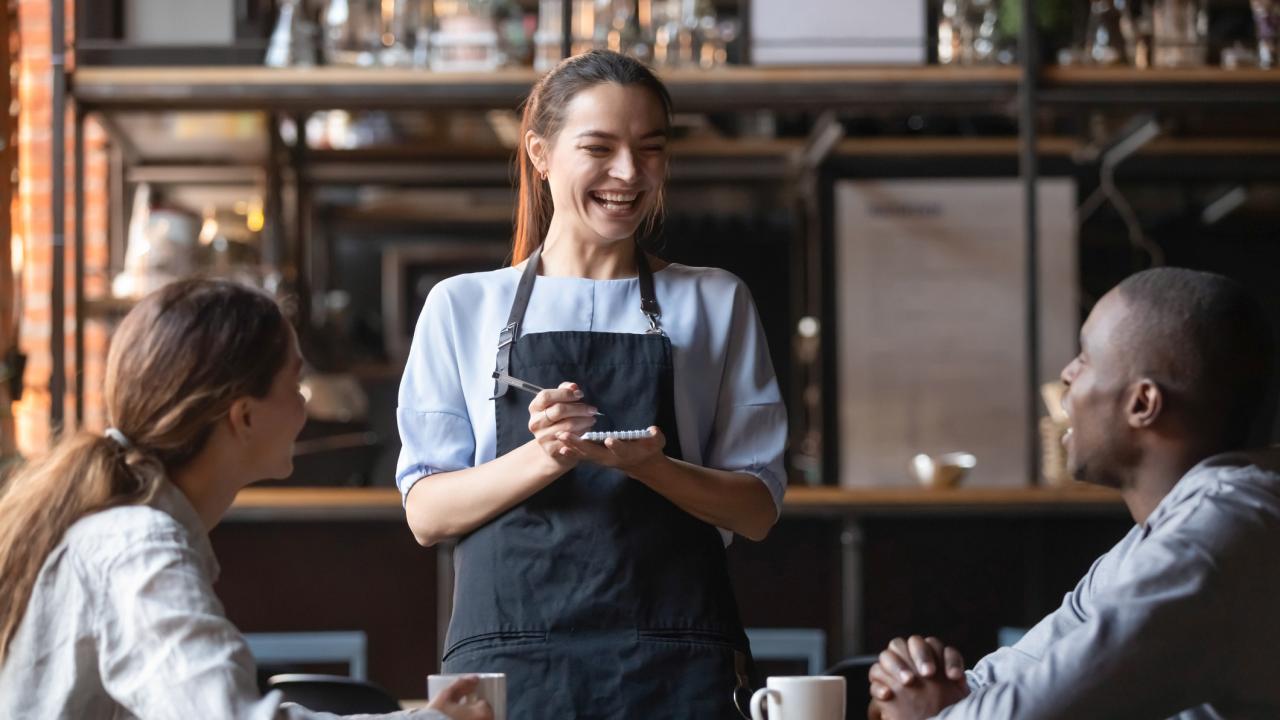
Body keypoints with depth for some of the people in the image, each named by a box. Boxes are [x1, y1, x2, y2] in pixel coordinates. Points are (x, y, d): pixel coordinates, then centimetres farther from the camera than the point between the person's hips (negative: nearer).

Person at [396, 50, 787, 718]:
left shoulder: (714, 304, 12)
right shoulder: (463, 306, 10)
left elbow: (757, 507, 6)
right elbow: (425, 512, 3)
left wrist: (647, 465, -13)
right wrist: (542, 458, -15)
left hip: (673, 662, 1)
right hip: (509, 652, 0)